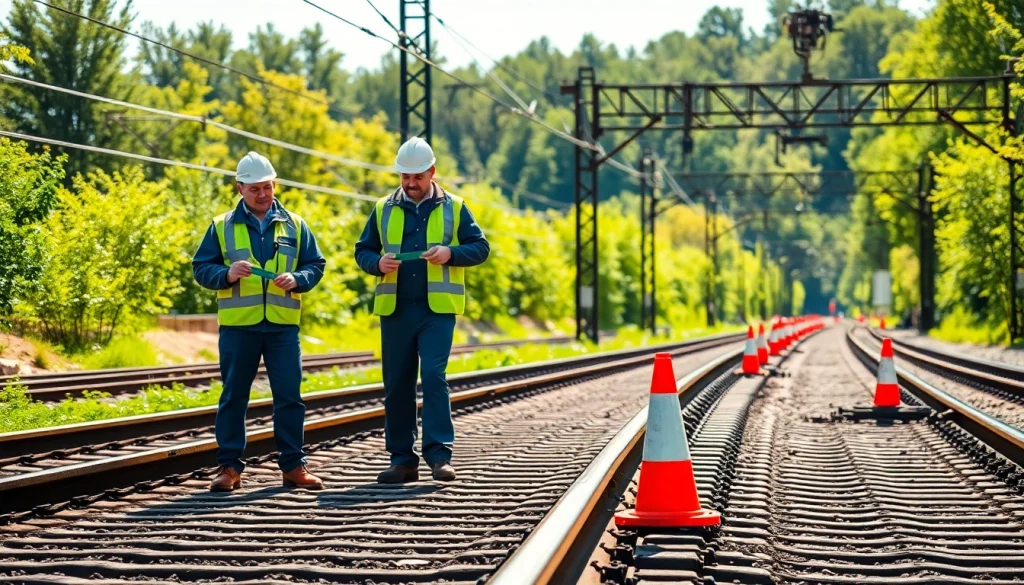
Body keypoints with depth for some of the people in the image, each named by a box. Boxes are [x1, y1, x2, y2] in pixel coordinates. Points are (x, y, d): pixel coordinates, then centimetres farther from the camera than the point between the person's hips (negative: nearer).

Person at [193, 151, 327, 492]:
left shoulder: (294, 225, 9)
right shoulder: (222, 226, 5)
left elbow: (316, 264, 11)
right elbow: (200, 268, 4)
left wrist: (297, 279, -10)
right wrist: (226, 274, -15)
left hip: (283, 325, 1)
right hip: (237, 325, -1)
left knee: (289, 396, 2)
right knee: (233, 396, 3)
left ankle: (293, 465, 9)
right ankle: (229, 467, 9)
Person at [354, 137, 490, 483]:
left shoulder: (453, 208, 6)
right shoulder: (383, 210, 11)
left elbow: (480, 247, 5)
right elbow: (362, 251, 14)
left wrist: (450, 253, -13)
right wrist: (378, 263, -9)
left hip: (437, 309, -3)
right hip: (395, 308, 3)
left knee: (433, 376, -14)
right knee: (397, 384, 4)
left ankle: (439, 454, -11)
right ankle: (402, 459, 12)